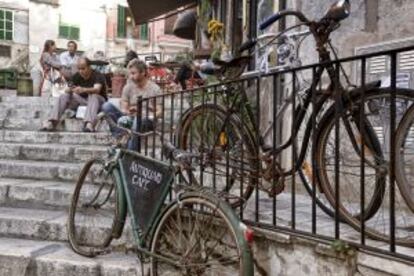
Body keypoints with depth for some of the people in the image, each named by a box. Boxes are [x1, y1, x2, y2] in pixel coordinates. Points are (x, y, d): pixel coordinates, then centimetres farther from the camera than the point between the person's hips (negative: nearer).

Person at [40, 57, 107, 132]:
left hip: (98, 100, -5)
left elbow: (96, 89, -33)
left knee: (93, 96, -38)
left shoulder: (98, 76, -14)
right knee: (64, 97, -16)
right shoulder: (77, 76, 3)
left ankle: (89, 124, -57)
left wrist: (83, 90, -52)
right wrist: (69, 90, -29)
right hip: (82, 100, 5)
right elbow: (69, 90, -3)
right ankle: (51, 122, -27)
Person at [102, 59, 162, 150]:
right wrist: (126, 112, -20)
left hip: (147, 121, -4)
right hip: (130, 119, 4)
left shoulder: (154, 89, -2)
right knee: (107, 106, -16)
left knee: (138, 120, -41)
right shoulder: (128, 87, 7)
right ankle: (118, 136, -31)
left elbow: (159, 111, -4)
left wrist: (150, 117, -24)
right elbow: (123, 109, 4)